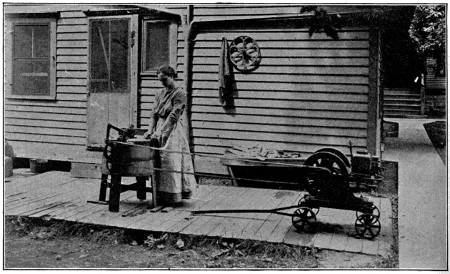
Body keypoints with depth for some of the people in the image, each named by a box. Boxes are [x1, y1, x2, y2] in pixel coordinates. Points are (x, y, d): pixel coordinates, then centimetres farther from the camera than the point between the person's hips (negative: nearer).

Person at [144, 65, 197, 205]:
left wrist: (160, 132, -23)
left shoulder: (180, 94, -8)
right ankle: (161, 194, 13)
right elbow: (153, 114, 8)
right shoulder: (159, 94, 14)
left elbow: (173, 116, -17)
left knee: (170, 161, -7)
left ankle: (172, 195, 0)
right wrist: (150, 130, -8)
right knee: (158, 161, 6)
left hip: (173, 130, -7)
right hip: (160, 130, 7)